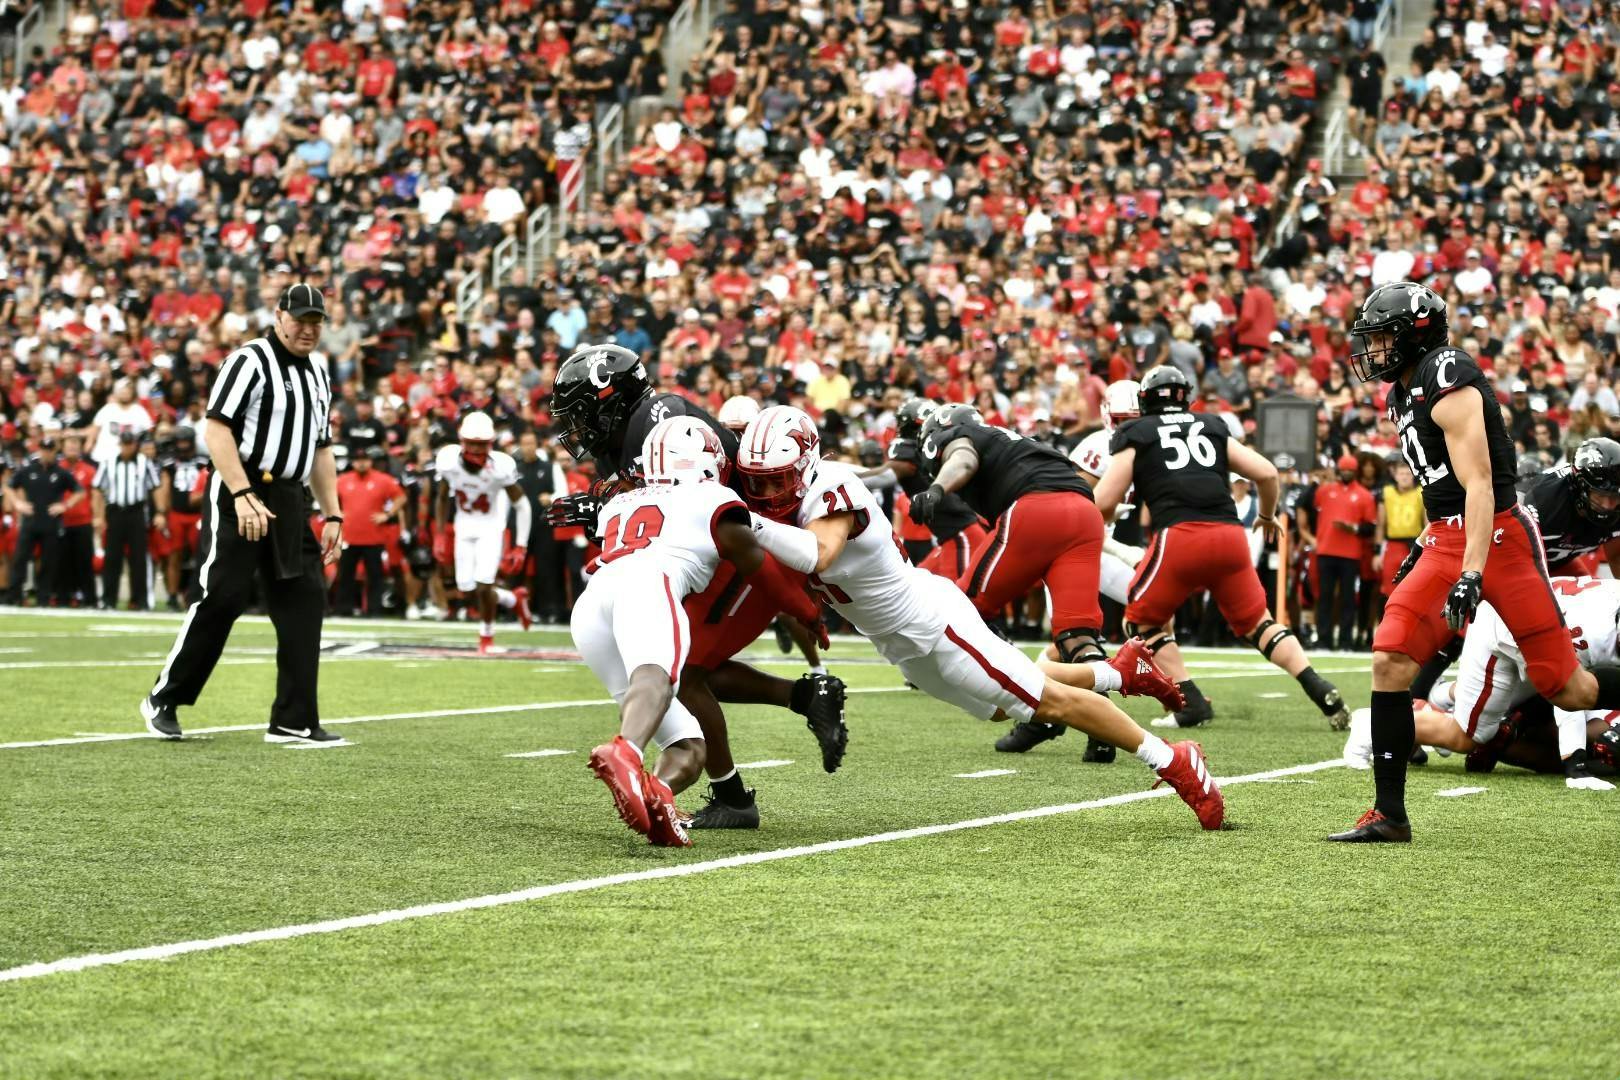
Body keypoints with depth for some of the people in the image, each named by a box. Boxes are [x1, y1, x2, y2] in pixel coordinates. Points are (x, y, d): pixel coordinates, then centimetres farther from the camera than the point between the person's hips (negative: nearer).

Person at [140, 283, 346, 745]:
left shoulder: (317, 376, 19)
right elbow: (216, 431, -15)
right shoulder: (250, 361, -7)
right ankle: (163, 700, 4)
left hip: (291, 501, 8)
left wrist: (332, 516, 17)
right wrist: (243, 495, -23)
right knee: (220, 598, -10)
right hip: (239, 495, -8)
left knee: (304, 602, 0)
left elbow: (321, 451, 24)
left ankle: (294, 721, 3)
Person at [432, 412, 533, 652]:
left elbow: (521, 505, -13)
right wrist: (439, 536, 3)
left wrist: (521, 547, -15)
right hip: (464, 526, 4)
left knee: (483, 585, -14)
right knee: (467, 588, 1)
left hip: (491, 526, -4)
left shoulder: (500, 467, -24)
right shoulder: (449, 461, -16)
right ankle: (514, 599, 30)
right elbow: (442, 499, 3)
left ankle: (486, 638, 12)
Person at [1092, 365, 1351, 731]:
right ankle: (1321, 691, 2)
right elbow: (1266, 473, 19)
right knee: (1256, 622, 19)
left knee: (1144, 619, 17)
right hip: (1230, 535, 4)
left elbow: (1104, 504, 6)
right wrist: (1267, 515, 38)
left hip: (1179, 536, -4)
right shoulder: (1213, 428, 23)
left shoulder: (1135, 434, 13)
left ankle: (1193, 704, 3)